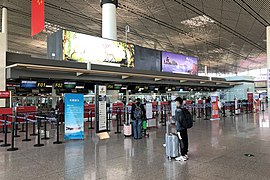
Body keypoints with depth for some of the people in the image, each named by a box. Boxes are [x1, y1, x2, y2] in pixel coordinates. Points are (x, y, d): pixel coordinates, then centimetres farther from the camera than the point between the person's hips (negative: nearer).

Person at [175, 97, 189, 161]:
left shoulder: (178, 110, -18)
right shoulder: (184, 109, 6)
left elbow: (178, 121, -19)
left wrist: (178, 130, -17)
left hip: (180, 129, -8)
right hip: (185, 128, 8)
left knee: (182, 142, 1)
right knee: (185, 141, 15)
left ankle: (183, 156, 11)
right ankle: (185, 154, 28)